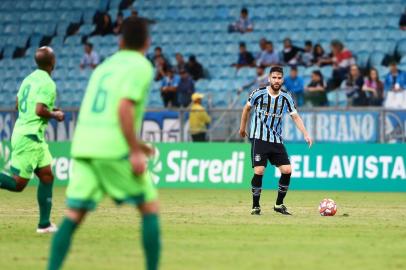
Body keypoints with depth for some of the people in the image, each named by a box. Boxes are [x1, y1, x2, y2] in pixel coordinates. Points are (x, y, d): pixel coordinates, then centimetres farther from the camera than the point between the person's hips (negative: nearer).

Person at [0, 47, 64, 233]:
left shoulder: (29, 78, 12)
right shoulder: (47, 83, -14)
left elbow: (18, 105, 20)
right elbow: (39, 111, -24)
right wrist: (55, 115, -5)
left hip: (21, 132, 9)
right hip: (30, 138, -9)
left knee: (47, 176, 11)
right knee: (18, 184, -6)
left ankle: (45, 224, 11)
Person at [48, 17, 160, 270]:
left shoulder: (105, 66, 22)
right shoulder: (141, 66, 0)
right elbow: (124, 107, -15)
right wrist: (135, 151, -15)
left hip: (83, 145, 6)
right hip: (114, 149, -6)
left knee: (74, 215, 3)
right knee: (150, 206, 8)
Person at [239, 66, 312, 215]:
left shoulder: (286, 97, -1)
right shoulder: (258, 93, -7)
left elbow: (295, 116, 1)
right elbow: (247, 108, 10)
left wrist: (306, 134, -11)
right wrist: (242, 127, 17)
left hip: (276, 140, 3)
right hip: (259, 138, -3)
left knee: (287, 170, -6)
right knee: (259, 171, -15)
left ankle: (279, 204, 10)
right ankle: (255, 206, 0)